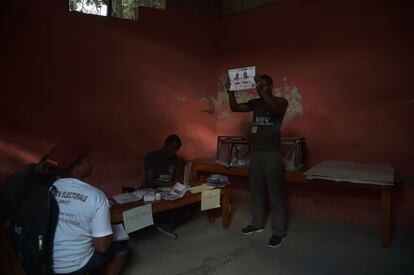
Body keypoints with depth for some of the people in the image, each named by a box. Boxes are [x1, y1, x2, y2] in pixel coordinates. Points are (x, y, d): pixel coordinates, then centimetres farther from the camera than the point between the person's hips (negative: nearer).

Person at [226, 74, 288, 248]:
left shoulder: (280, 101, -4)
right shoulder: (255, 103, 11)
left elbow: (276, 109, -27)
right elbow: (235, 108, 7)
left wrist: (262, 90, -32)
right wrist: (231, 92, -8)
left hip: (271, 153, -6)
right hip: (255, 152, 6)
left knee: (275, 193, -1)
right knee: (256, 191, 13)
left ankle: (279, 231, 9)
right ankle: (257, 223, 28)